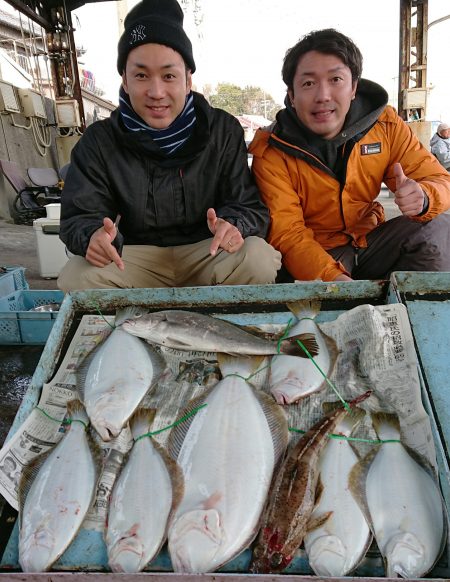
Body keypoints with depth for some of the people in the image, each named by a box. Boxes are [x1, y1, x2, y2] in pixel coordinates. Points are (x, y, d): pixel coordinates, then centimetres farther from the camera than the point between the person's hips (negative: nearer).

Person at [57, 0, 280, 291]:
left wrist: (234, 224, -33)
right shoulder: (99, 141, -4)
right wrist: (92, 236, -34)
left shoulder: (225, 131, -5)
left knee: (260, 261, -30)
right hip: (136, 257, 1)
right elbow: (80, 217, -7)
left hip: (209, 252, 0)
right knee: (75, 278, -26)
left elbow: (250, 205, -6)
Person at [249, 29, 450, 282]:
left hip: (369, 240, 4)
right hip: (314, 253, -4)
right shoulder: (270, 152, -16)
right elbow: (287, 233, -21)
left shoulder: (386, 125, -6)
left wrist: (422, 198, -31)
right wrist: (332, 277, -39)